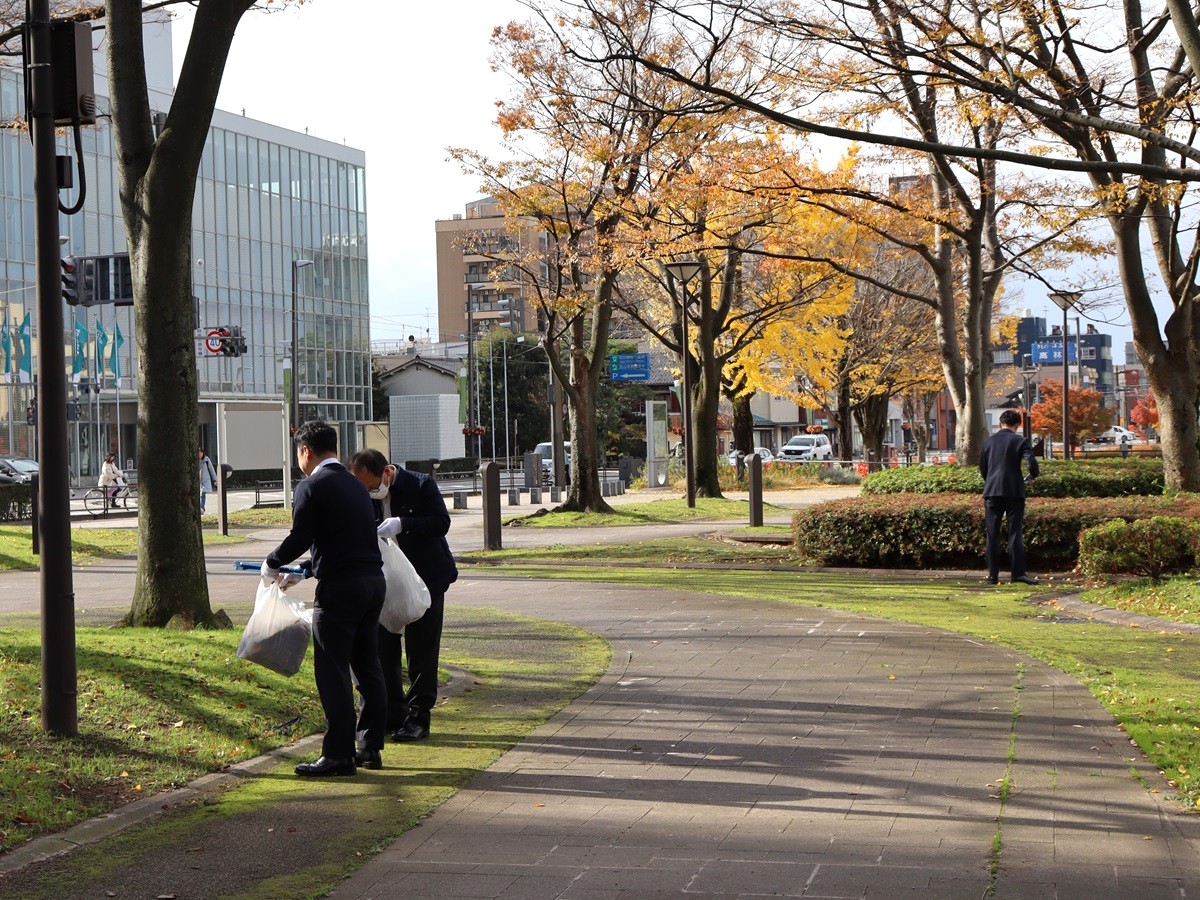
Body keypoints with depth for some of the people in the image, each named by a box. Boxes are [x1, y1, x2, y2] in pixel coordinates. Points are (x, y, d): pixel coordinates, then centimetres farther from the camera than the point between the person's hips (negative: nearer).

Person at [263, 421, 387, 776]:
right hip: (373, 580, 8)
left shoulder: (311, 487, -8)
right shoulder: (356, 485, 17)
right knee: (368, 667, 14)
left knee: (333, 671, -3)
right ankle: (371, 747, 19)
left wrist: (272, 564, 6)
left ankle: (338, 755, -2)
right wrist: (302, 571, 29)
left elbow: (300, 538, -13)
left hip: (340, 587, -8)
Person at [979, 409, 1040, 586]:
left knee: (992, 535, 6)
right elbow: (1032, 463, -13)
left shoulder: (988, 442, 8)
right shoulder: (1020, 441, -3)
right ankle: (1018, 573, -5)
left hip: (992, 492, 3)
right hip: (1014, 492, -3)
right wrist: (1032, 477, 7)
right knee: (1015, 533, -1)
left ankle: (993, 574, 5)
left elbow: (982, 468, 11)